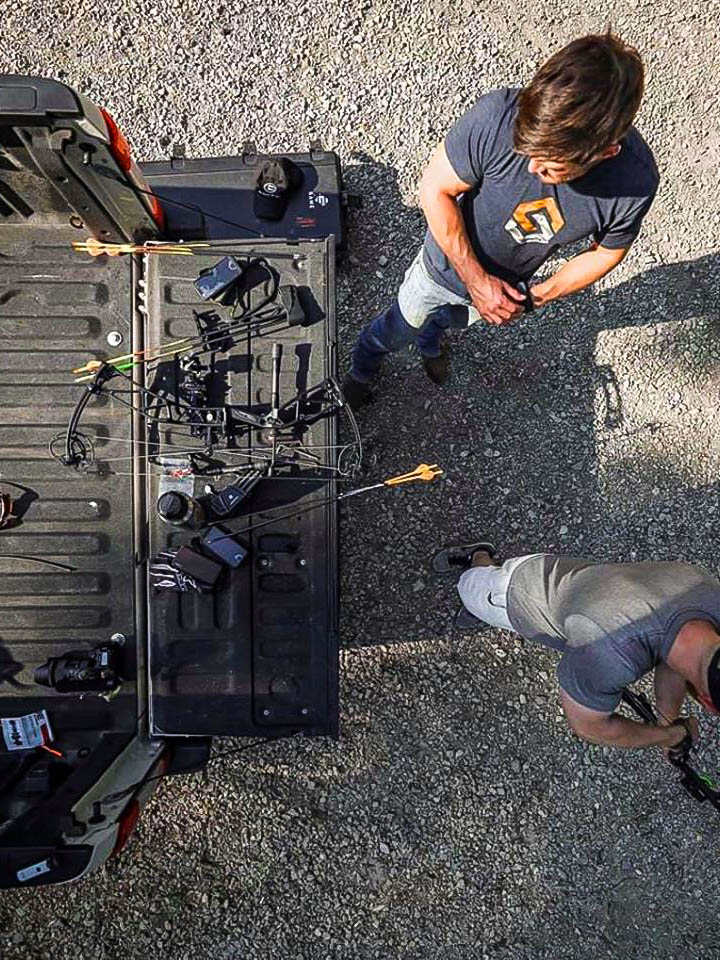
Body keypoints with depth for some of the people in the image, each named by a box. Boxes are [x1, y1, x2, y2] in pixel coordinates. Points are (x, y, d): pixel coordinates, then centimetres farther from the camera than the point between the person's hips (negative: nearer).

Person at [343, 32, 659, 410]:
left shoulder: (636, 183, -33)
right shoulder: (498, 115, -40)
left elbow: (606, 252, -12)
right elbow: (436, 189, -26)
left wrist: (537, 296, -15)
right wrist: (476, 280, -26)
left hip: (509, 281, 2)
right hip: (448, 262, -2)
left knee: (454, 318, 35)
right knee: (398, 329, 23)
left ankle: (430, 340, 72)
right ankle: (361, 368, 58)